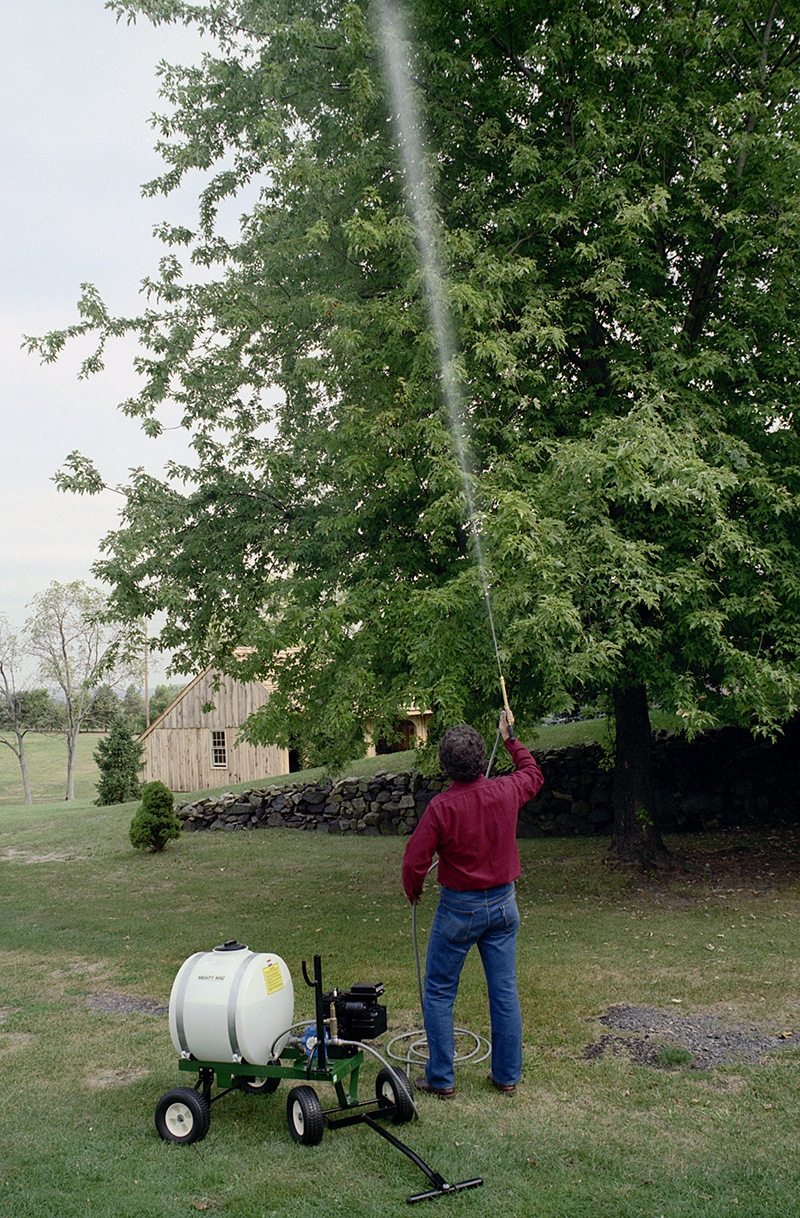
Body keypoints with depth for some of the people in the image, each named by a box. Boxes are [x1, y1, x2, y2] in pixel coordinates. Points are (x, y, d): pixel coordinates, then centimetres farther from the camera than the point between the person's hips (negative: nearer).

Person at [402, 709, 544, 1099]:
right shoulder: (507, 792, -8)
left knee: (439, 993, 9)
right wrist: (511, 739, 27)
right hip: (503, 903, 4)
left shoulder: (442, 806, -20)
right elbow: (533, 774, 16)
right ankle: (507, 1075, 21)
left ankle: (441, 1078, 15)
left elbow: (414, 862, -16)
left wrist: (413, 893, 4)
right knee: (504, 991, 12)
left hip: (459, 908, -4)